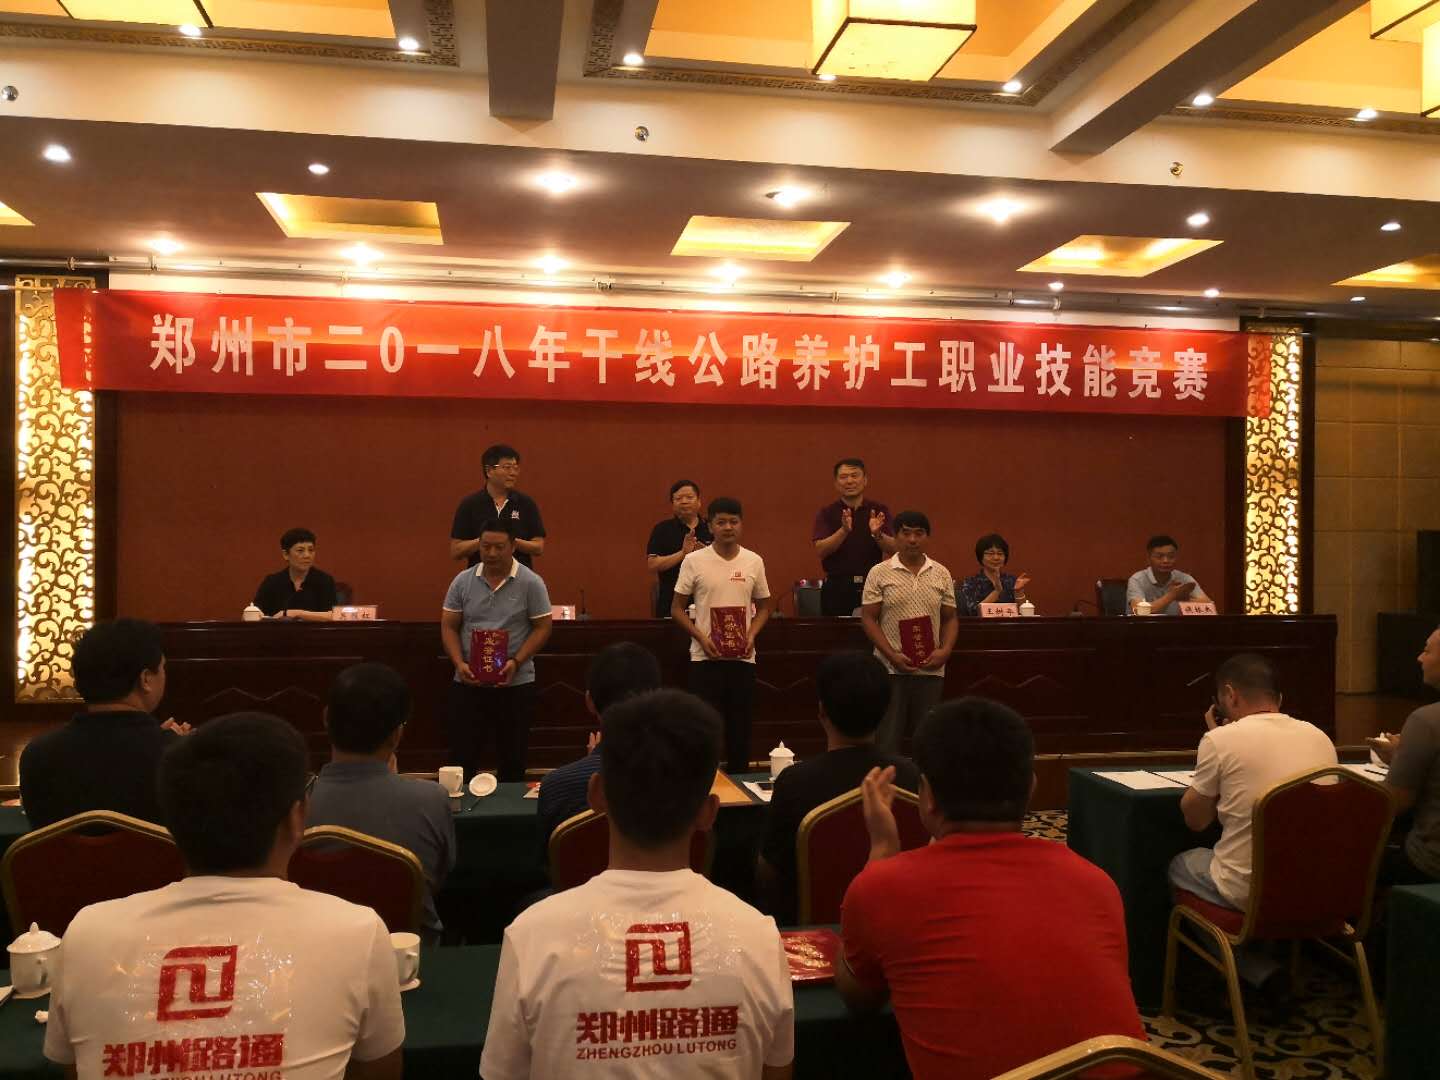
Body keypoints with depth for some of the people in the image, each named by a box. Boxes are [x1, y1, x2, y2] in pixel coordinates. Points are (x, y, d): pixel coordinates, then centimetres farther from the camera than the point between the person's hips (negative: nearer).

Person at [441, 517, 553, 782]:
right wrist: (459, 663, -10)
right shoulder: (463, 581, 3)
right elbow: (448, 627, 5)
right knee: (462, 759, 5)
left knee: (513, 761, 8)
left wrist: (516, 662, -16)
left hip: (516, 684, -2)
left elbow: (542, 628, -3)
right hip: (468, 683, 2)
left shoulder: (531, 583, -4)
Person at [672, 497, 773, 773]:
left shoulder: (754, 561, 4)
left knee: (740, 727, 9)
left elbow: (763, 607, 13)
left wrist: (751, 636, -4)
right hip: (705, 658, -2)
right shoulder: (694, 561, -4)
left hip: (743, 658, 2)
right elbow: (677, 609, 1)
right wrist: (702, 638, -12)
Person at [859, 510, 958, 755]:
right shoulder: (879, 574, -1)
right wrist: (892, 655, -13)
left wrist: (945, 650, -7)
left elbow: (950, 618, 11)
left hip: (931, 669, 3)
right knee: (888, 737, -2)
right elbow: (868, 618, -3)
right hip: (890, 669, -3)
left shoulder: (941, 574, 7)